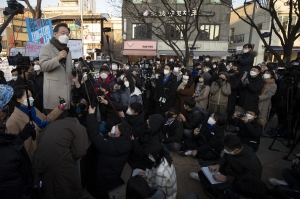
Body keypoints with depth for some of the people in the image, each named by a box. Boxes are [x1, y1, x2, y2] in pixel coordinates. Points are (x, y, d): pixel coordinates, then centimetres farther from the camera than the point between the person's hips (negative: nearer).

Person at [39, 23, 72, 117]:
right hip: (53, 93, -6)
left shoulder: (67, 50, 23)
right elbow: (43, 66, -12)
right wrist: (58, 58, -25)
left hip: (66, 92, 6)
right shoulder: (46, 48, 3)